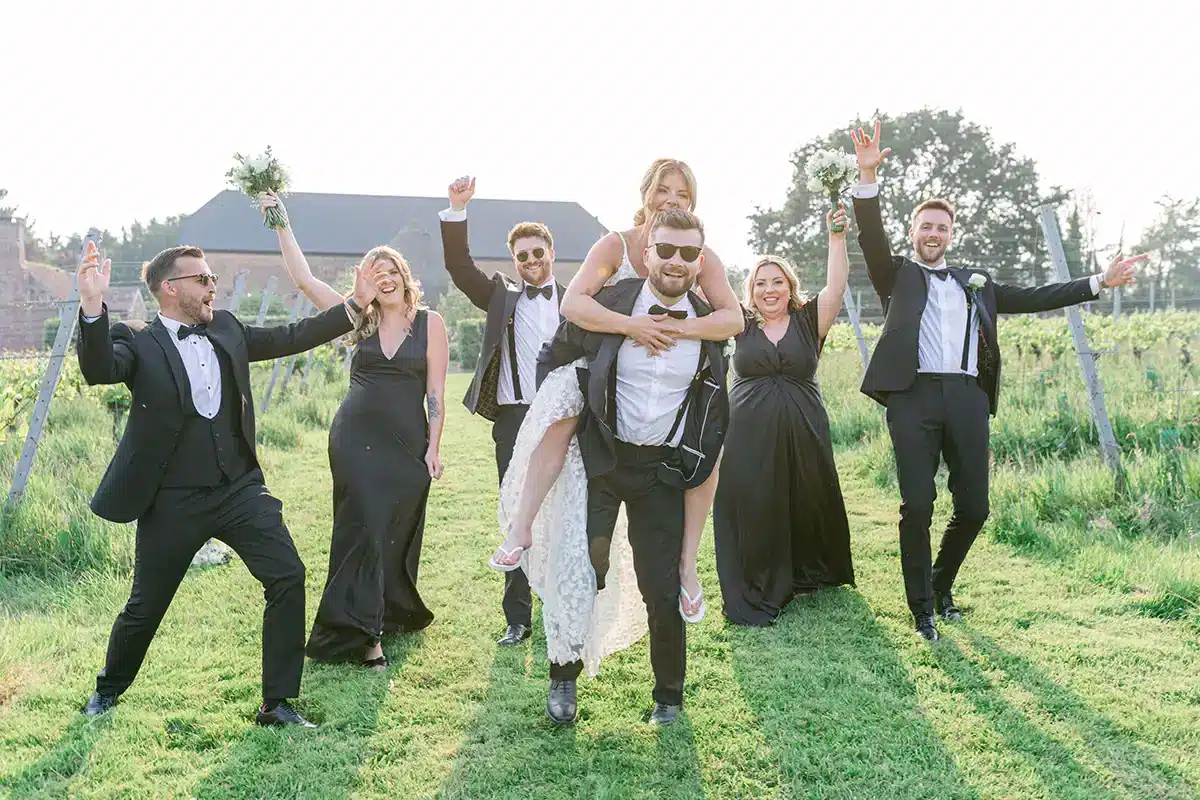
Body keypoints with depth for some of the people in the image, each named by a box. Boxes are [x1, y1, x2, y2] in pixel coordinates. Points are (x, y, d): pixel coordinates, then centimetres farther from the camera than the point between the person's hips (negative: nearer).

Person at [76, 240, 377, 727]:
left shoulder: (227, 330, 8)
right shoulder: (139, 345, -7)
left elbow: (290, 338, 13)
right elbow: (98, 371, -25)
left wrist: (354, 305, 9)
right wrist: (93, 308, -41)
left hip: (240, 488, 4)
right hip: (173, 501, -4)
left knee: (288, 577, -10)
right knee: (145, 607, 9)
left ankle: (277, 704, 2)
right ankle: (109, 689, 39)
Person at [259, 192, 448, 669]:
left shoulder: (430, 323, 1)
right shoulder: (359, 321, 5)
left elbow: (435, 392, -1)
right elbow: (303, 278, 2)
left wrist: (434, 447, -6)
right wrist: (281, 223, -1)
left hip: (408, 443, 0)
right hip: (356, 438, 1)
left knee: (395, 533, 9)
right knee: (364, 529, -7)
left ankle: (394, 615, 29)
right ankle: (360, 634, -4)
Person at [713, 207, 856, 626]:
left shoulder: (808, 321, 5)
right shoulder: (741, 324, 6)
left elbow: (836, 286, -7)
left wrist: (837, 237, -15)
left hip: (803, 433, 1)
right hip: (749, 435, 0)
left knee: (807, 506, 8)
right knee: (751, 513, -1)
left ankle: (808, 575, 32)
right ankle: (755, 595, 9)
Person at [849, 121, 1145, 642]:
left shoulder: (975, 282, 25)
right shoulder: (897, 274, 13)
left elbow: (1031, 298, 21)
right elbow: (872, 237, -2)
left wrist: (1099, 283, 16)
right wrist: (868, 177, -17)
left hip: (967, 398, 4)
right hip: (914, 395, -4)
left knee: (973, 507, 2)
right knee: (917, 506, -8)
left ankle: (941, 587, 27)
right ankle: (922, 608, 6)